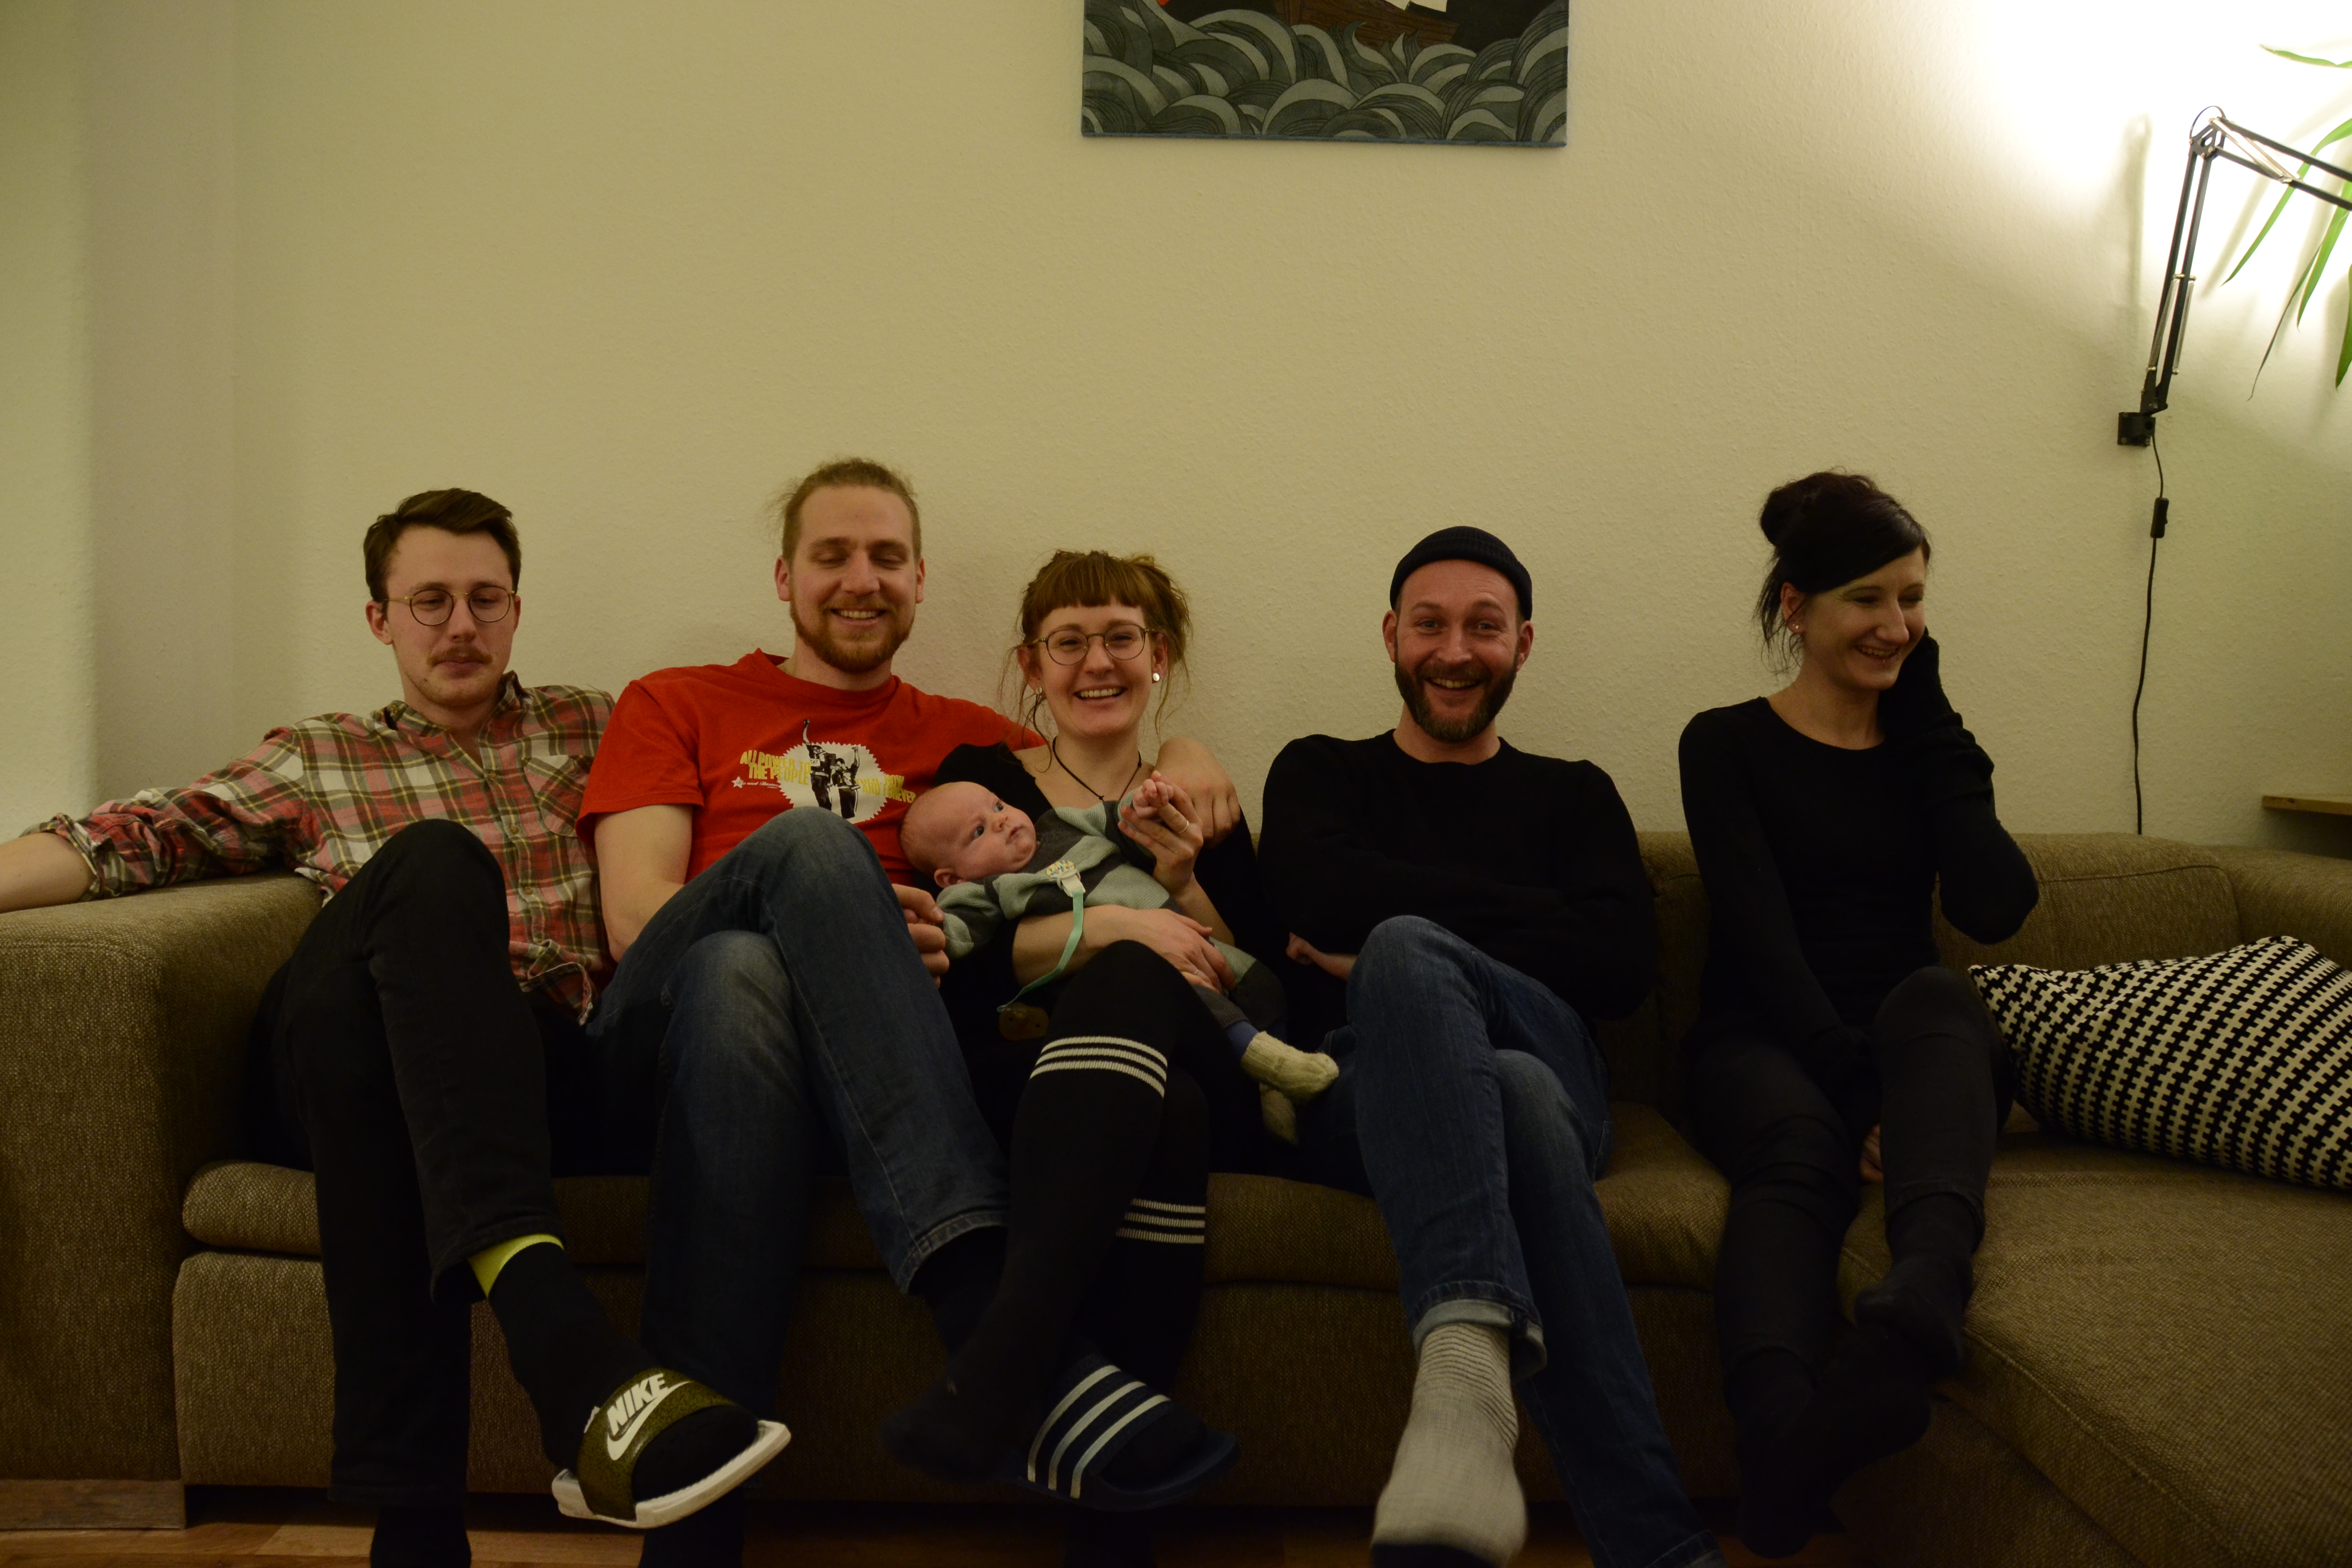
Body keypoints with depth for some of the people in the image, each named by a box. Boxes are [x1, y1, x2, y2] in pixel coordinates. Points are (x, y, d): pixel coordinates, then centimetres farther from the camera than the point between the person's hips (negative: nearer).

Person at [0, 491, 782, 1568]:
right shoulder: (314, 761, 27)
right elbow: (137, 835, 13)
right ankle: (542, 1313, -52)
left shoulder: (588, 728, 28)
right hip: (337, 1070, 0)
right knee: (432, 864, -33)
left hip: (551, 1068, 0)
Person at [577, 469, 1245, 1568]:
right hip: (660, 1040, 0)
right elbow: (635, 917, 6)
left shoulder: (962, 739, 29)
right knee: (810, 838, -32)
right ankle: (999, 1317, -46)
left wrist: (1186, 770, 2)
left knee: (745, 974, -36)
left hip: (847, 1077, 1)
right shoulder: (676, 706, 24)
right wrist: (840, 922, -11)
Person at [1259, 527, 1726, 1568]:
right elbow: (1318, 895, -2)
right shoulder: (1321, 773, 24)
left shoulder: (1573, 796, 25)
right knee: (1522, 1103, -38)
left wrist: (1393, 958, -3)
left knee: (1403, 949, -35)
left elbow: (1624, 967, 4)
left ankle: (1468, 1363, -51)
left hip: (1550, 1077, 1)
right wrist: (1529, 916, -1)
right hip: (1356, 1092, 0)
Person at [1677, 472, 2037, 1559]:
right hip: (1761, 1043, -2)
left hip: (1909, 1037, 3)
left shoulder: (1922, 742, 16)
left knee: (1934, 993, -33)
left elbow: (1996, 908, -3)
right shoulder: (1728, 745, 5)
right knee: (1800, 1147, -36)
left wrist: (1926, 718, 2)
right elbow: (1762, 937, -9)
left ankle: (1926, 1289, -60)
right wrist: (1858, 1086, -22)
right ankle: (1783, 1440, -64)